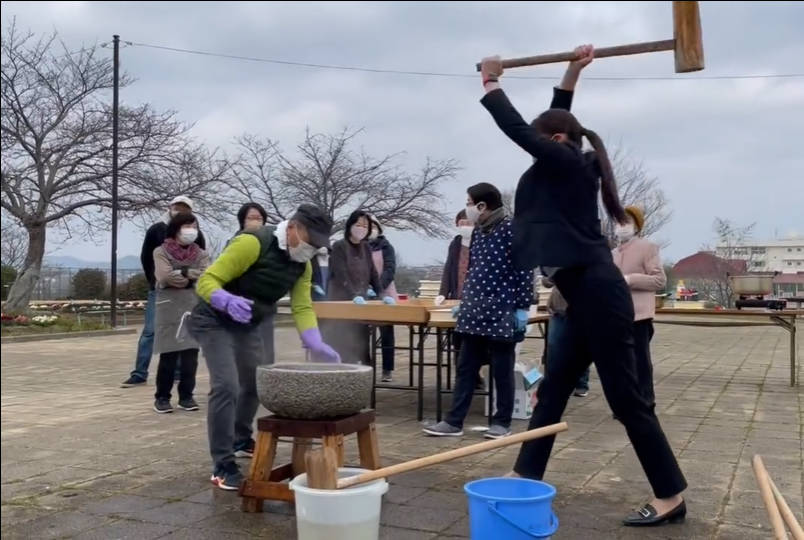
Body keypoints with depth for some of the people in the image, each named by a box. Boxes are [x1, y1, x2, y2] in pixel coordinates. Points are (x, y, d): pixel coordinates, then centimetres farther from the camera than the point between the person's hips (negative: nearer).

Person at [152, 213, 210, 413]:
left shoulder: (201, 254, 14)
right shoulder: (161, 252, 5)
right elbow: (165, 277, -11)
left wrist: (183, 272, -8)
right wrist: (192, 277, -4)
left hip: (195, 308, 3)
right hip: (169, 308, -3)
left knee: (191, 355, 2)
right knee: (168, 355, -2)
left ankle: (186, 396, 12)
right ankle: (162, 397, 8)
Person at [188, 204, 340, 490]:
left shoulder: (302, 264, -5)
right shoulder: (252, 243, -29)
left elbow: (302, 307, -7)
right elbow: (206, 281, -29)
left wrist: (316, 345, -22)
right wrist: (229, 301, -49)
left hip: (247, 324, 8)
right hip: (214, 321, -8)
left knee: (256, 381, 18)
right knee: (226, 386, -18)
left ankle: (240, 437, 44)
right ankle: (222, 466, -10)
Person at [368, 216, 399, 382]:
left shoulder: (386, 247, 1)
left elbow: (390, 269, -10)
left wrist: (378, 287, -25)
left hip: (384, 295, -2)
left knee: (386, 333, 2)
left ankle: (388, 370, 7)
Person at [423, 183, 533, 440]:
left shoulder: (511, 229, -10)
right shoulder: (477, 232, 13)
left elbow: (524, 270, -11)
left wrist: (522, 307, -13)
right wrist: (463, 302, 22)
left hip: (502, 312, -7)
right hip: (475, 311, 7)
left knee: (502, 370, 4)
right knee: (465, 367, 7)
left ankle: (502, 422, 15)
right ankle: (454, 421, 12)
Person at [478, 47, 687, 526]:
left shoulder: (569, 163, -7)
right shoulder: (570, 166, 17)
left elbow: (518, 129, -8)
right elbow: (555, 123, 32)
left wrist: (491, 83, 5)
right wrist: (572, 74, 32)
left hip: (599, 294, -10)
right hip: (584, 298, 10)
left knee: (626, 398, -4)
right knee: (552, 391, 12)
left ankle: (672, 497, 5)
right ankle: (527, 477, 20)